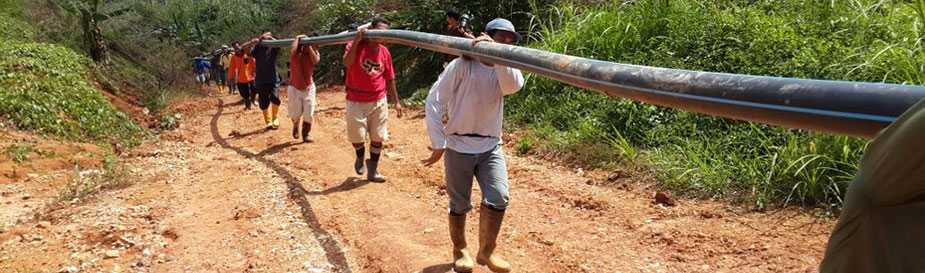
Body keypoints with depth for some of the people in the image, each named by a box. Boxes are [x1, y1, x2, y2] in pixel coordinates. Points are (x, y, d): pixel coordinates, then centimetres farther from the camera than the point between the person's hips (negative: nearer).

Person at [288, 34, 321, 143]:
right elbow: (292, 51, -37)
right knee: (295, 113, 2)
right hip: (295, 88, -2)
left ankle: (306, 134, 18)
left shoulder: (314, 52, -6)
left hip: (309, 87, 2)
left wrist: (309, 46, -24)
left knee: (309, 113, -1)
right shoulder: (296, 54, -12)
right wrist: (297, 38, -21)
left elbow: (315, 60, -28)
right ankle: (295, 126, 37)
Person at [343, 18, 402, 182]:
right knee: (357, 137, 2)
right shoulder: (356, 45, -7)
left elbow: (389, 79, 11)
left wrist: (396, 101, 11)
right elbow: (347, 63, -27)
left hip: (378, 102, 4)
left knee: (377, 138, 6)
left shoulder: (385, 52, 5)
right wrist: (356, 41, -26)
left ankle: (372, 171, 19)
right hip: (356, 101, -3)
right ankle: (360, 157, 34)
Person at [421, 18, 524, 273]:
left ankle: (486, 252, 10)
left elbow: (514, 85, -22)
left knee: (498, 199, -11)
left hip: (491, 147, 3)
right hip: (459, 147, -3)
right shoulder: (461, 65, -10)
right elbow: (433, 102, -12)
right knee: (459, 205, 8)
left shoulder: (504, 70, 4)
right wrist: (438, 143, -14)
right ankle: (459, 250, 32)